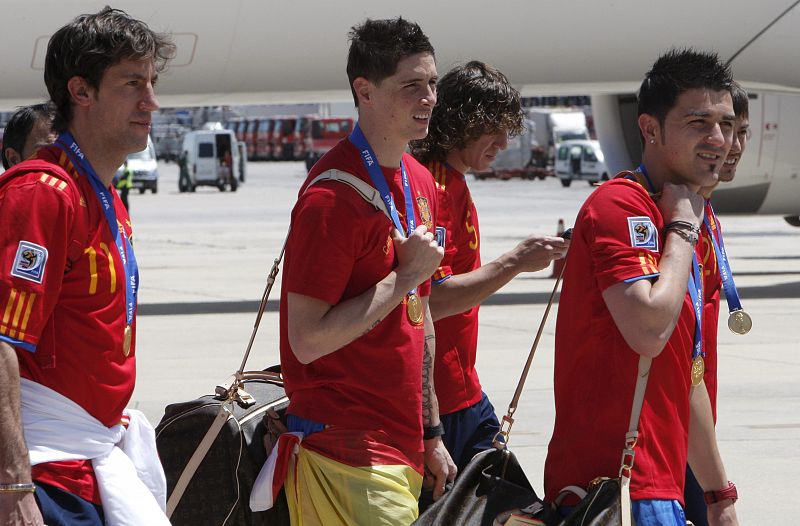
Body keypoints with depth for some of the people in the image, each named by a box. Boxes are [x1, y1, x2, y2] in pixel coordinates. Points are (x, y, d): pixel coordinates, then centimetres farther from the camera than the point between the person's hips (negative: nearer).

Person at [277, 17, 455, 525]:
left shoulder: (420, 182, 12)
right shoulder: (333, 196, -15)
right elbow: (308, 340, -19)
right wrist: (405, 277, -17)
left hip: (402, 449, 8)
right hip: (349, 456, -8)